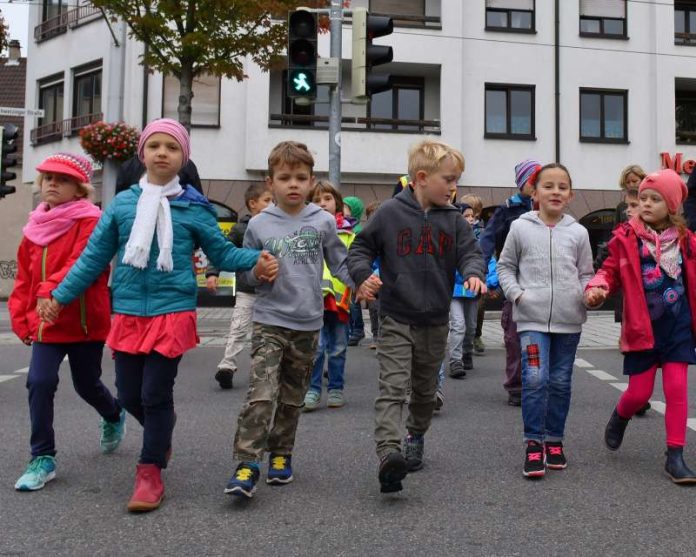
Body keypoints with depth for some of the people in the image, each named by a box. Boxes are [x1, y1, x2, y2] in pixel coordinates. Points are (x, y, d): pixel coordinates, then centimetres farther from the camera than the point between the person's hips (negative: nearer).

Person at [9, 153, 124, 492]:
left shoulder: (90, 221, -12)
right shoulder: (36, 226, 8)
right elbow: (24, 278, 12)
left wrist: (52, 292, -38)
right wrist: (21, 318, 8)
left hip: (85, 321, -4)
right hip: (45, 322, 4)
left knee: (86, 385, 14)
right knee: (39, 382, -8)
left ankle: (114, 417, 47)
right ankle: (43, 458, 5)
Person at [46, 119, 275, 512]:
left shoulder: (195, 208, 1)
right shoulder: (122, 203, 6)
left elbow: (222, 253, 7)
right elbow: (94, 257, 10)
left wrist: (256, 260, -10)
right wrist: (61, 296, 9)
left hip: (173, 311, -3)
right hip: (129, 313, 3)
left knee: (156, 394, -1)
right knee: (130, 395, 10)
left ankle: (151, 473, 14)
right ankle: (162, 430, 42)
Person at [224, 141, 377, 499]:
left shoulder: (323, 222, 0)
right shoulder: (259, 225, -1)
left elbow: (339, 262, 7)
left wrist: (359, 282, -11)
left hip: (308, 324, 2)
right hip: (269, 321, -2)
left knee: (292, 397, 14)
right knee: (261, 394, -13)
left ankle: (281, 455, 29)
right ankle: (247, 464, -7)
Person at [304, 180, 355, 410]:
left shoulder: (347, 232, 8)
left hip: (340, 296, 3)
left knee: (337, 347, 12)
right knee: (315, 346, -6)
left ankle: (336, 389, 25)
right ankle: (312, 390, 6)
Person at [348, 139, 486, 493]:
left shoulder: (453, 220, 3)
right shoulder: (390, 213, -5)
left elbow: (470, 252, 2)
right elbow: (360, 248, 2)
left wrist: (473, 273, -21)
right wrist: (363, 274, -17)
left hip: (435, 321, 4)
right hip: (396, 318, -4)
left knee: (425, 389, 19)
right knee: (393, 386, -15)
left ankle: (416, 437, 41)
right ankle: (388, 453, -24)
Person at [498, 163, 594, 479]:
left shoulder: (578, 232, 6)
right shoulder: (520, 227, 1)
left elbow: (586, 273, 14)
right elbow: (505, 266, 9)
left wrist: (588, 293, -6)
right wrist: (517, 293, -6)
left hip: (569, 320, 3)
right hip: (532, 317, -2)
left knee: (560, 382, 11)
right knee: (535, 379, -13)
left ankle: (554, 440, 25)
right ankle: (534, 444, -1)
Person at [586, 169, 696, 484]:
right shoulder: (626, 237, -6)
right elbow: (611, 270, -5)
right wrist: (597, 288, -24)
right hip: (642, 326, -2)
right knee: (640, 391, 4)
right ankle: (620, 417, 40)